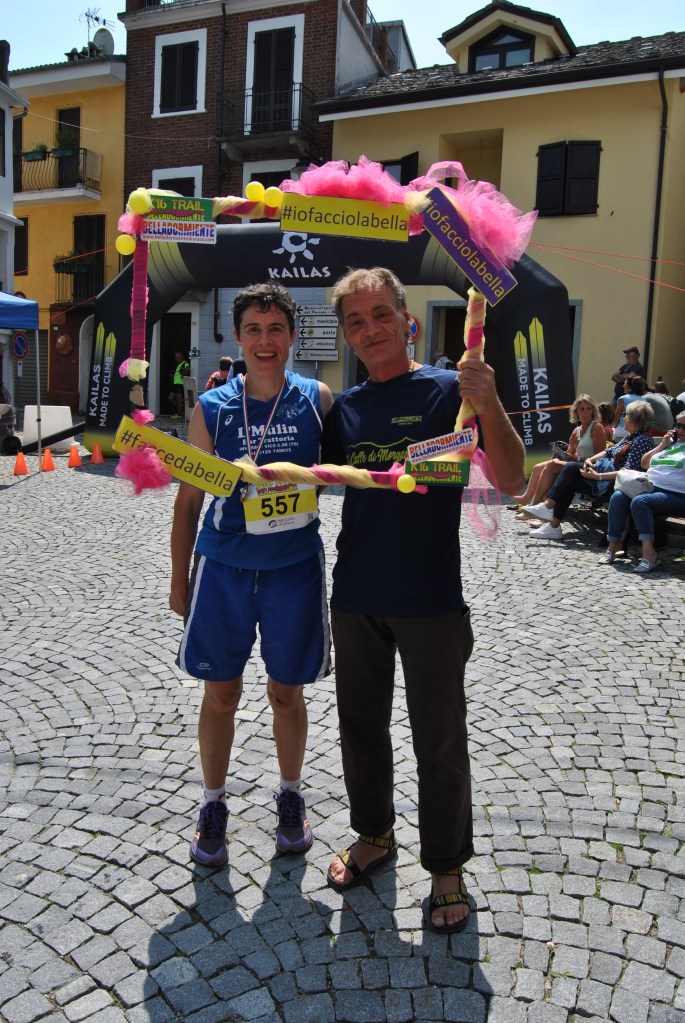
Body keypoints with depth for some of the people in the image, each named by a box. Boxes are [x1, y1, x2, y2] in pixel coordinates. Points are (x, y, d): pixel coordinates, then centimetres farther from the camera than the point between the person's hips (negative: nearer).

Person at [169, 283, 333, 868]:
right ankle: (214, 806, 33)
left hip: (295, 570, 0)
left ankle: (291, 797, 37)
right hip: (223, 570, 0)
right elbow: (188, 500, 4)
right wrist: (179, 579, 5)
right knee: (221, 694, 11)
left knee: (287, 692, 14)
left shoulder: (319, 400, -3)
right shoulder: (211, 408, -2)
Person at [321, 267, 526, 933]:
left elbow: (511, 481, -17)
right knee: (360, 728, 19)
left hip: (431, 603, -4)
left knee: (439, 745, 9)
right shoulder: (345, 408, 6)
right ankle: (374, 835, 43)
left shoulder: (448, 391, -7)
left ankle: (447, 869, 31)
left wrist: (489, 407, -33)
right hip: (355, 600, 5)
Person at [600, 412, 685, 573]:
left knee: (639, 502, -34)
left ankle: (648, 553, -36)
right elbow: (644, 463, 23)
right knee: (618, 496, -21)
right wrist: (662, 445, 13)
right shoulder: (669, 442, 27)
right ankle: (613, 544, -18)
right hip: (650, 487, 6)